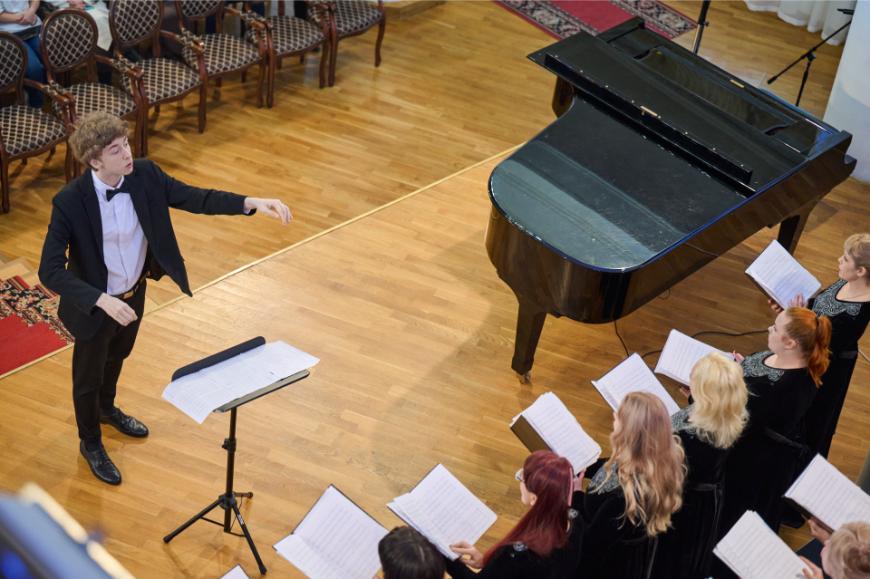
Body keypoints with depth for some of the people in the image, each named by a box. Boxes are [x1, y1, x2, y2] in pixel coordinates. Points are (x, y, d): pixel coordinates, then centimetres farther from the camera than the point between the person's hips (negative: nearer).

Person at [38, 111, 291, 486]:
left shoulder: (144, 174, -17)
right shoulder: (69, 202, -31)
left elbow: (194, 198, -14)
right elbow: (50, 271, -32)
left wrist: (251, 203, -28)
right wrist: (102, 300, -43)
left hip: (135, 293, 5)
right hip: (95, 305, -5)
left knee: (117, 357, 32)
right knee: (89, 376, 19)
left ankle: (107, 409, 63)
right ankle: (90, 443, 46)